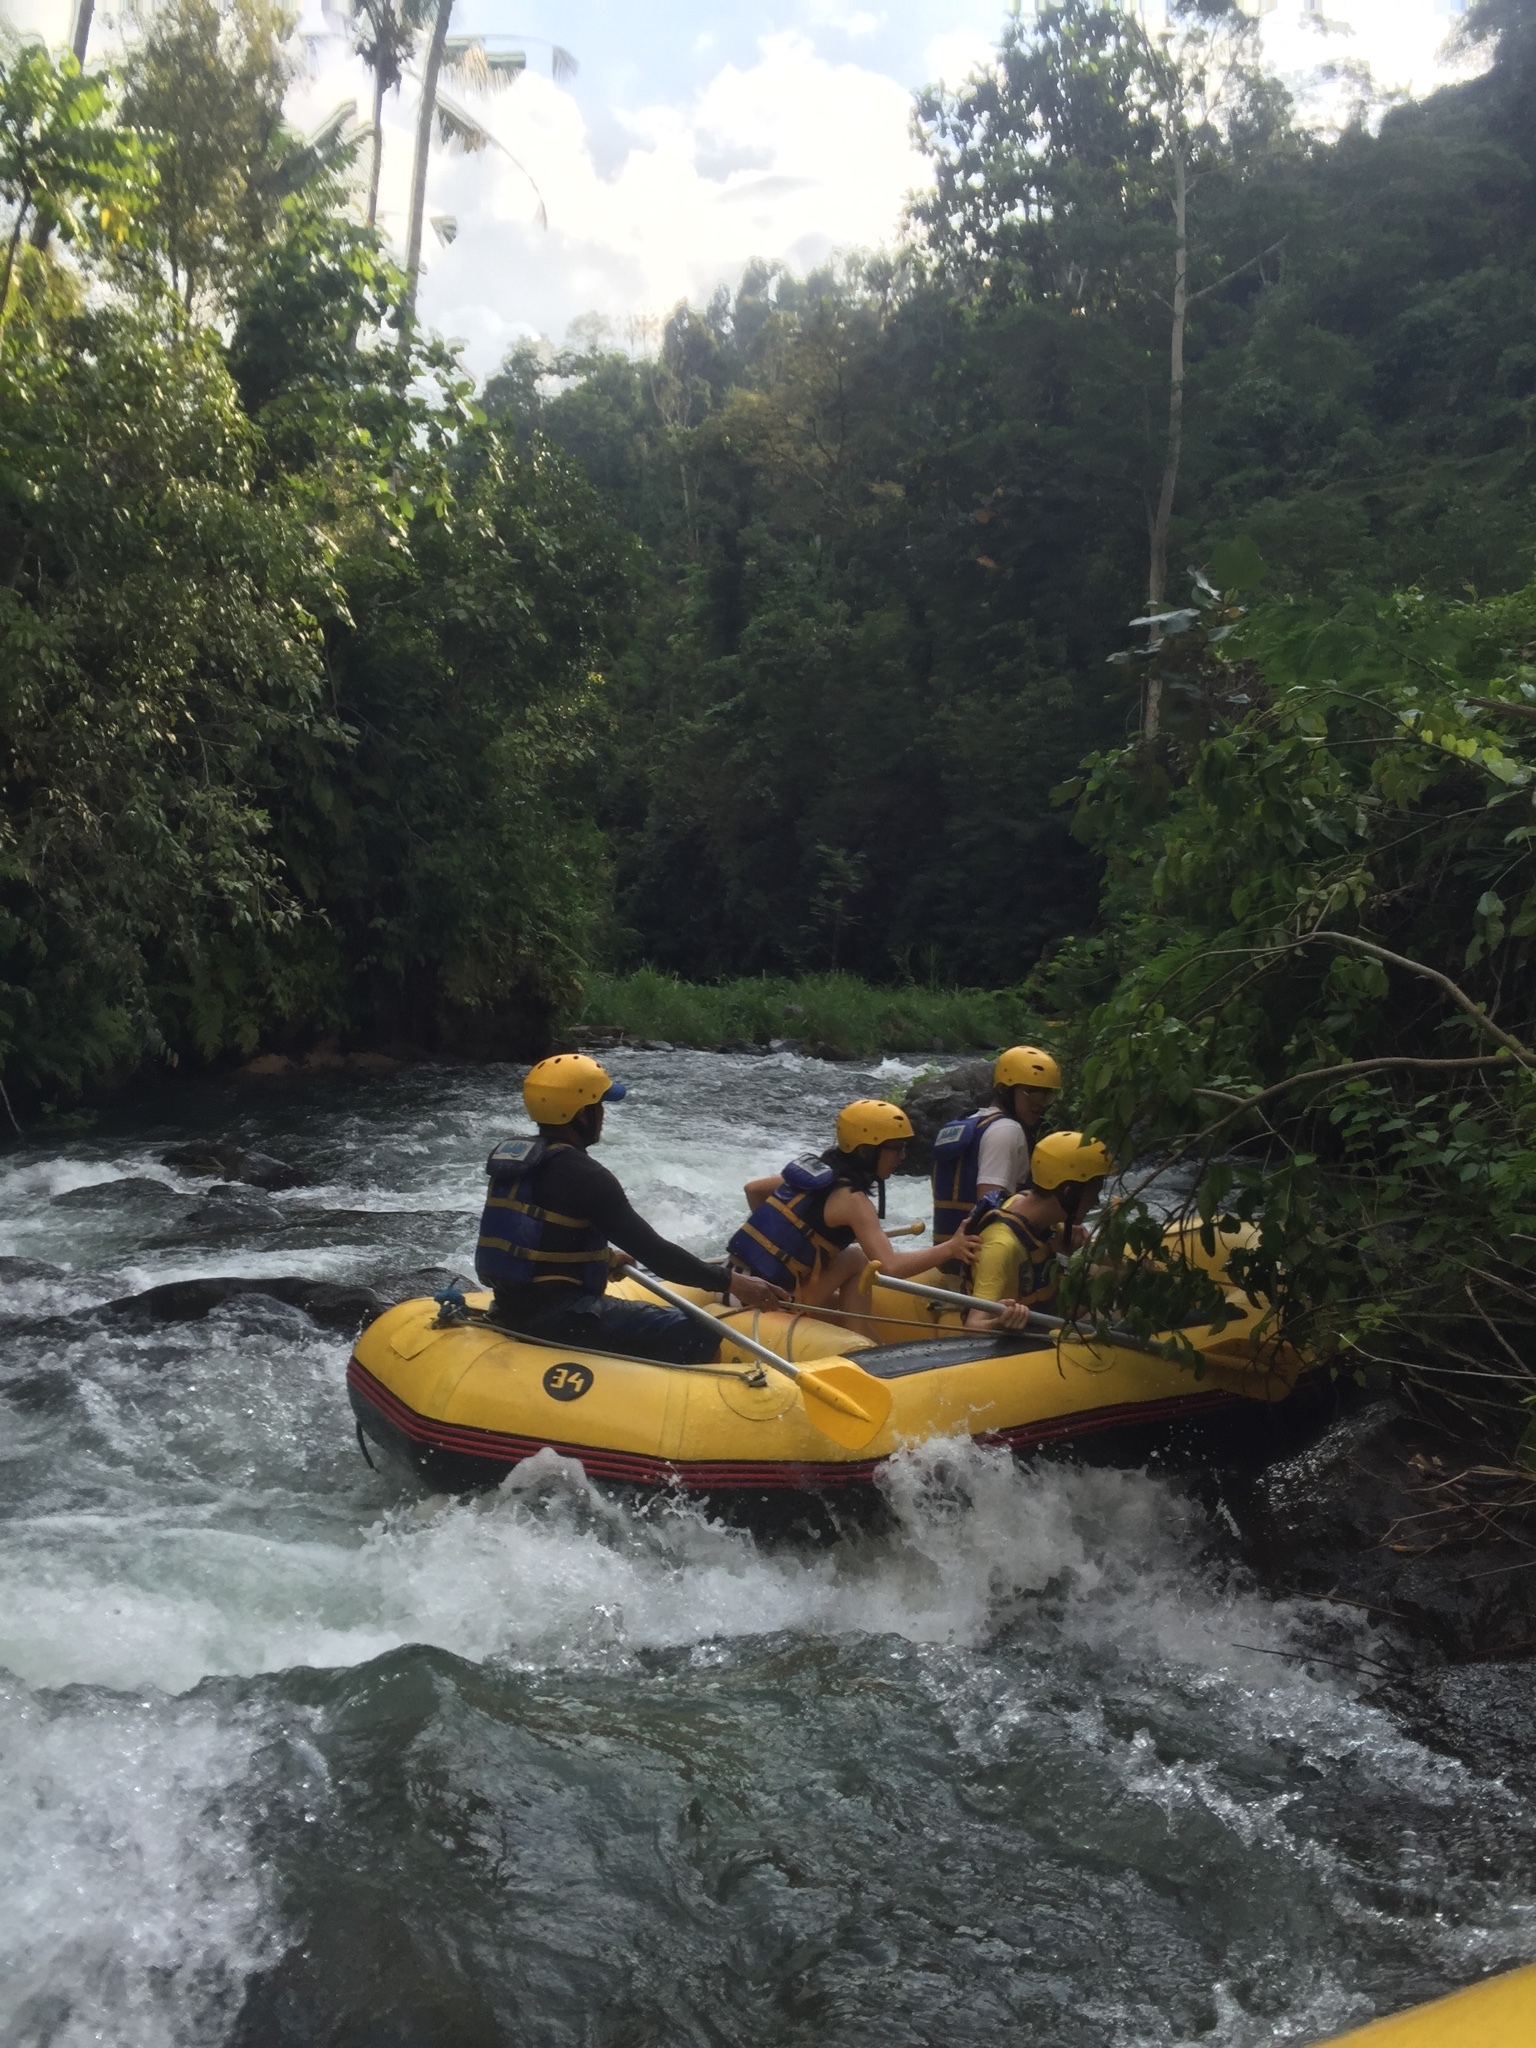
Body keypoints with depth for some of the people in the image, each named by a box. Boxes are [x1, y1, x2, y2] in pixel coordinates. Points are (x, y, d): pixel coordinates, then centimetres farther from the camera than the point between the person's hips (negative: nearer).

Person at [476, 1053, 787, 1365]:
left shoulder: (508, 1155, 9)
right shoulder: (583, 1175, -16)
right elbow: (652, 1250, -17)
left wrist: (601, 1261, 20)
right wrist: (731, 1282, -11)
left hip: (515, 1305, 10)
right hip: (559, 1318, -10)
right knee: (697, 1335, -14)